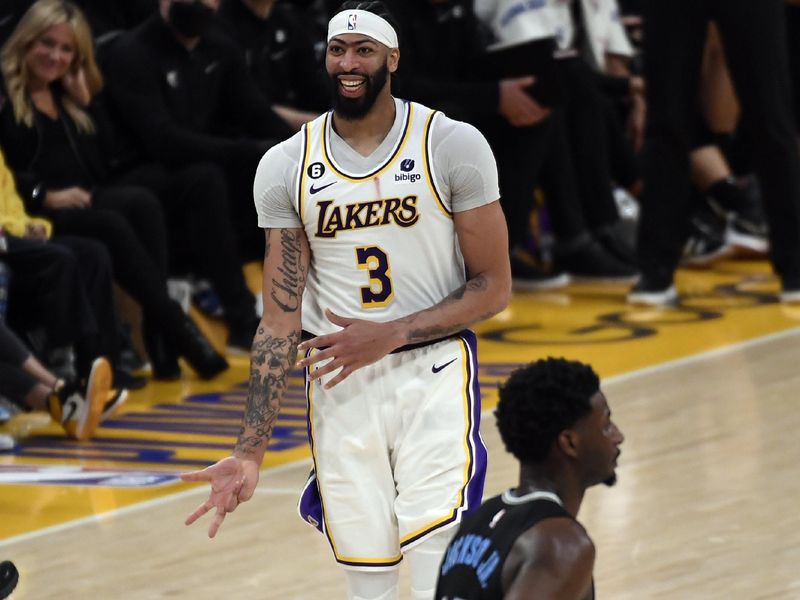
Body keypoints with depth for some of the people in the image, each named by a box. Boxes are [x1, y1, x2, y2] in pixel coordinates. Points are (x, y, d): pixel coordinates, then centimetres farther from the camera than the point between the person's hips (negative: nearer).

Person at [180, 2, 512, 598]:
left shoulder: (453, 146, -5)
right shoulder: (287, 167, 2)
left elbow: (493, 287, -2)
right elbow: (281, 320, 2)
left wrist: (390, 335, -16)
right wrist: (252, 452, -5)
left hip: (433, 370, -3)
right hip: (339, 385, 3)